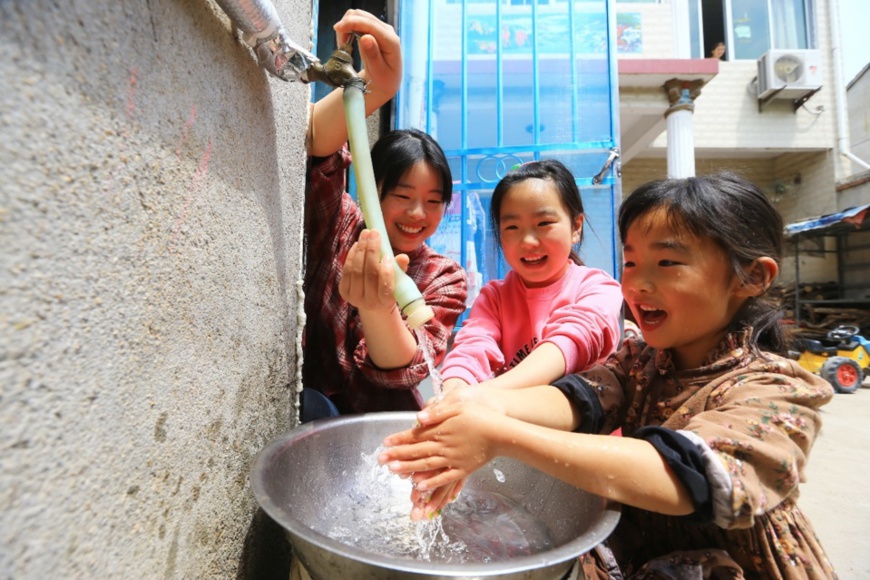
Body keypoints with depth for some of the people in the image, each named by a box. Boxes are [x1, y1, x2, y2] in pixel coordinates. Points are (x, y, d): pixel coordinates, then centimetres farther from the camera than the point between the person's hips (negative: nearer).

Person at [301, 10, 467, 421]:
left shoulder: (445, 278, -5)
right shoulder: (337, 228, -6)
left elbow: (401, 372, -18)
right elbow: (317, 148, -25)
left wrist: (377, 308, -38)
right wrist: (374, 86, -44)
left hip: (383, 422, 2)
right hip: (306, 410, -1)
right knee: (311, 405, -33)